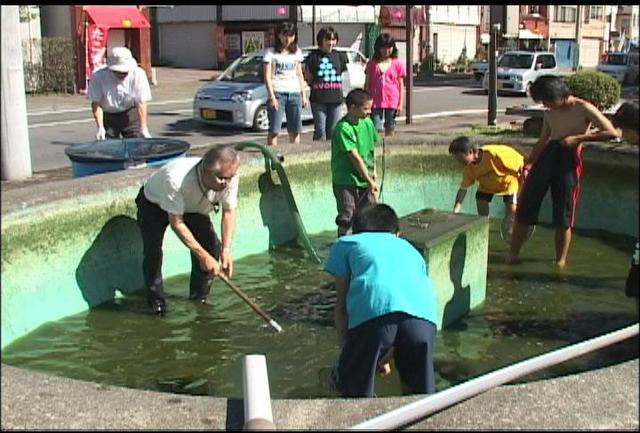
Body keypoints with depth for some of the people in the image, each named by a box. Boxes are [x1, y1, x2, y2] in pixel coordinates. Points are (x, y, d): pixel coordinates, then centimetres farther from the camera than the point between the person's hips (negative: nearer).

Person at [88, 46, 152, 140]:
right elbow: (96, 103, -16)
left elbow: (141, 103, -18)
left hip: (131, 115, 0)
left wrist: (143, 129, -22)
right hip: (108, 117, 0)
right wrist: (100, 128, -24)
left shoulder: (138, 74, -20)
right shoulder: (98, 76, -20)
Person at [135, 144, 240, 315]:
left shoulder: (230, 177, -31)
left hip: (193, 207, 4)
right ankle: (156, 301, -2)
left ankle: (199, 298, 7)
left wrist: (226, 249, -26)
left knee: (212, 244, -10)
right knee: (153, 251, -21)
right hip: (154, 203, -4)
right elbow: (176, 223, -36)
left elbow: (229, 212, -15)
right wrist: (203, 256, -37)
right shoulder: (176, 179, -46)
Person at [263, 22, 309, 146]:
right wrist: (272, 97, -14)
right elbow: (267, 77, -4)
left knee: (295, 131, 5)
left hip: (294, 94, 4)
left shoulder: (297, 52, 15)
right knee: (274, 130, -8)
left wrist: (303, 95, 12)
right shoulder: (271, 53, 1)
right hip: (278, 93, -4)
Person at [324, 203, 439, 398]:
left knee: (350, 387, 17)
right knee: (419, 392, 24)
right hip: (422, 314, 3)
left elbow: (341, 306, 25)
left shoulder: (346, 243, 32)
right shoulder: (410, 249, 40)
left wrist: (347, 349, 31)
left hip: (374, 311, -3)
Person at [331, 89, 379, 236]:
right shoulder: (343, 128, -18)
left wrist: (373, 173, 11)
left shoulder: (367, 122, 4)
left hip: (366, 180, 7)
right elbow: (355, 157, -20)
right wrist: (370, 181, -18)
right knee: (346, 218, -4)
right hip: (346, 181, -7)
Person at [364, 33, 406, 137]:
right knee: (376, 129, -5)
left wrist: (401, 103, 0)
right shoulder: (372, 64, 5)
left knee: (390, 129, 8)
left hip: (392, 102, 0)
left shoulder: (397, 64, 4)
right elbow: (367, 84, 8)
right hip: (375, 102, 0)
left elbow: (401, 85, 6)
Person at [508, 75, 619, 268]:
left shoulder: (583, 109, -3)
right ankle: (513, 255, 9)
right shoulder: (550, 113, 16)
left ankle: (560, 261, 11)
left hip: (569, 158, -5)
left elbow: (611, 132, -9)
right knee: (525, 204, 0)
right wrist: (528, 163, 13)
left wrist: (578, 138, -13)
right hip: (547, 155, 6)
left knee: (563, 215, -1)